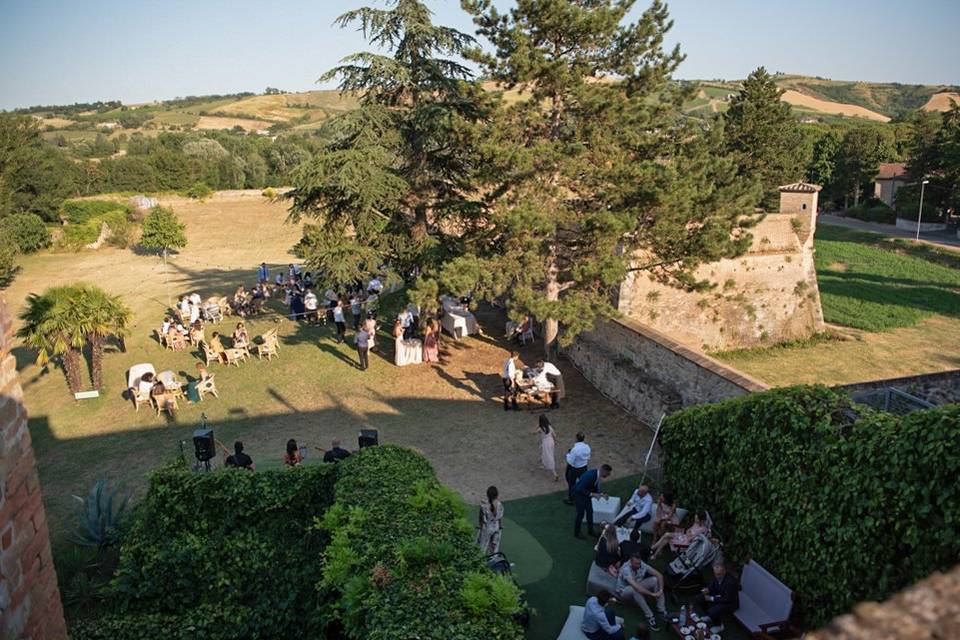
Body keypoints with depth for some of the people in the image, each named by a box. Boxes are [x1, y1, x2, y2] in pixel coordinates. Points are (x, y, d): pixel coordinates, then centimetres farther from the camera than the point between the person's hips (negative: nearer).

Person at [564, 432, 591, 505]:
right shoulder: (587, 447, -12)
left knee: (571, 484, 16)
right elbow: (588, 458, 4)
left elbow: (570, 461, -24)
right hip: (584, 468, 5)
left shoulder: (575, 449, -32)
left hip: (574, 469, -5)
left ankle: (570, 500, 31)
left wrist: (568, 454, -10)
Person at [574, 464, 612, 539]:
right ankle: (576, 532, 19)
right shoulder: (590, 475, -36)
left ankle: (590, 530, 31)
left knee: (590, 511, 13)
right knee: (581, 513, 0)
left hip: (586, 492, 8)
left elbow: (595, 487, 5)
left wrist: (601, 494, -11)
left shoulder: (598, 474, -12)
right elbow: (580, 489, -32)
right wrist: (592, 494, -31)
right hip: (578, 493, -8)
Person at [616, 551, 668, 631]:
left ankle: (661, 610, -17)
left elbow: (659, 575, -12)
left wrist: (661, 590, -26)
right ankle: (650, 617, -32)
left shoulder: (642, 565, -15)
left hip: (636, 587, 6)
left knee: (655, 580, -16)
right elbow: (635, 586, -45)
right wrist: (652, 594, -44)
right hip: (623, 591, -6)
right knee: (635, 590, -40)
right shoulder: (626, 569, -33)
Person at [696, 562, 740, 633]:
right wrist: (707, 590, -20)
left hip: (730, 603, -7)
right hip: (719, 596, 7)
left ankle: (719, 625, 4)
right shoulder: (717, 576, -14)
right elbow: (712, 586, 4)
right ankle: (710, 616, 21)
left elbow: (727, 599, -29)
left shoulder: (730, 581, -35)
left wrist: (712, 599, -26)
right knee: (699, 598, -2)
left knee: (713, 611, -28)